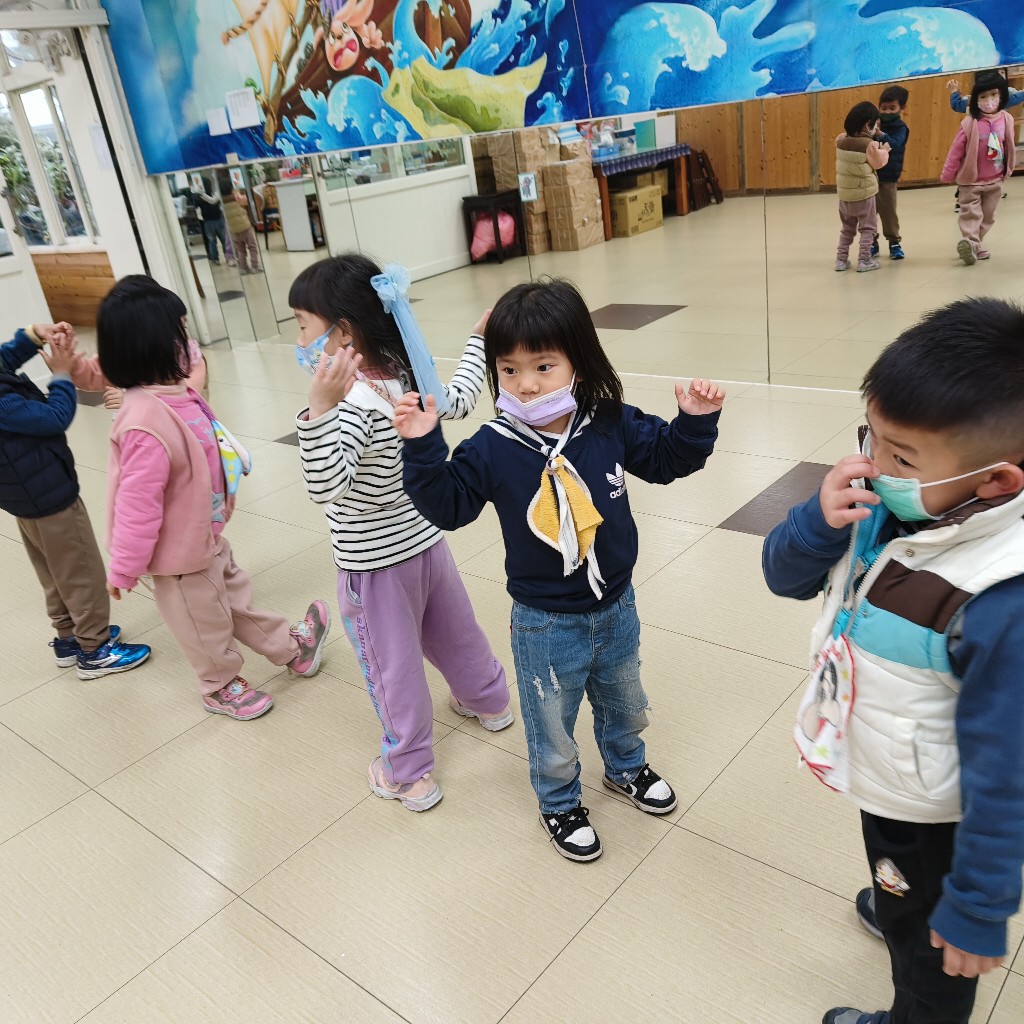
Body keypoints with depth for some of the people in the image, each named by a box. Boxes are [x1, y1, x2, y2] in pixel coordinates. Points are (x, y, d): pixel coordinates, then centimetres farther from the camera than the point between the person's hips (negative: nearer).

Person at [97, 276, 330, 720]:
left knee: (237, 598, 27)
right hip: (180, 556, -8)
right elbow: (136, 504, -30)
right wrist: (123, 570, -22)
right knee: (206, 623, 17)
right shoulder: (147, 425, -37)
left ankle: (293, 648, 45)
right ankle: (221, 687, 42)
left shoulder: (175, 394, -7)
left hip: (206, 537, 8)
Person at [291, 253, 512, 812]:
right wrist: (478, 341, 28)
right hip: (426, 541, 7)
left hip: (375, 566, -7)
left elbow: (326, 485, -40)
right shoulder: (406, 375, -7)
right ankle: (489, 702, 53)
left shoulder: (352, 404, -30)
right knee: (453, 632, 28)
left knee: (392, 668, 11)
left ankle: (410, 775, 29)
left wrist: (321, 408, -51)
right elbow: (457, 402, 13)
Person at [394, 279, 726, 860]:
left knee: (625, 704, 29)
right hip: (546, 623, -3)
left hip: (616, 605, 4)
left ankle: (626, 767, 60)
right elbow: (447, 505, -15)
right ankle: (560, 802, 47)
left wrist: (696, 422, -15)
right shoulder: (492, 450, -19)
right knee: (553, 727, 17)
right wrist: (423, 447, -28)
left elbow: (666, 457, 2)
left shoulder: (611, 425, -12)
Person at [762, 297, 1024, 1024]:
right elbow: (787, 578, -7)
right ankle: (900, 906, 69)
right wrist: (821, 520, -28)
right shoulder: (887, 502, -18)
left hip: (932, 816, -6)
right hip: (877, 774, 6)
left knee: (929, 943, 26)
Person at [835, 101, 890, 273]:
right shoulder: (870, 145, -17)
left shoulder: (841, 140, -3)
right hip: (864, 193, -5)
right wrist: (884, 150, 12)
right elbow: (879, 162, -5)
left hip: (845, 193, 5)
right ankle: (864, 260, 6)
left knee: (847, 228, 19)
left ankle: (841, 259, 16)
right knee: (867, 228, 8)